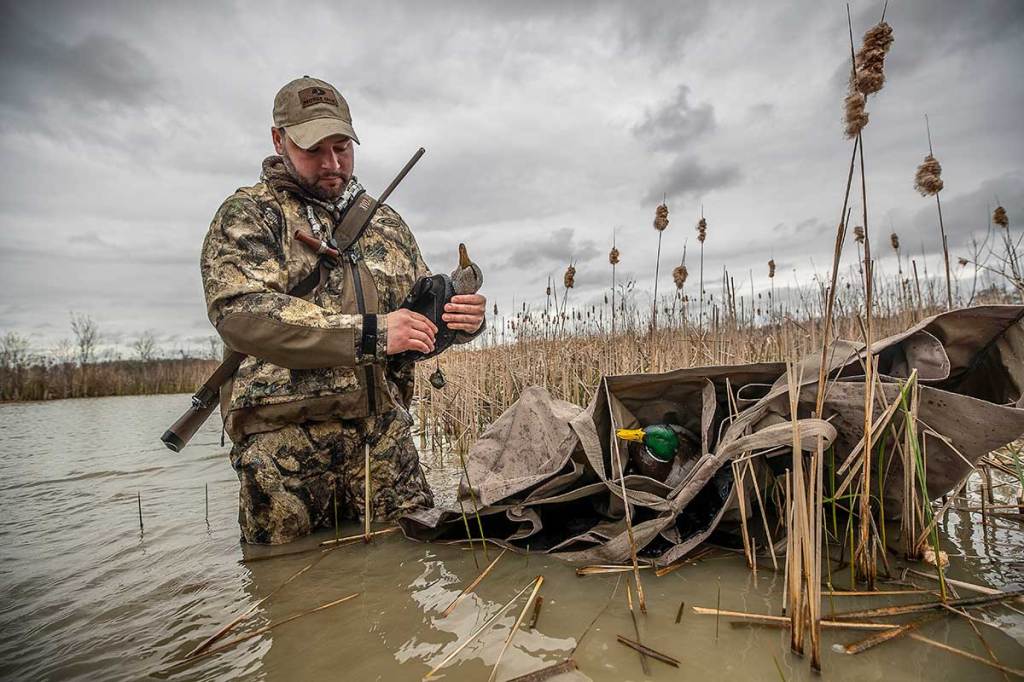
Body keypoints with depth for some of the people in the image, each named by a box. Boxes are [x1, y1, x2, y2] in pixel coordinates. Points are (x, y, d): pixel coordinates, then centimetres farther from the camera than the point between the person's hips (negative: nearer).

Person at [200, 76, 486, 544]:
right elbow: (240, 312, -17)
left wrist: (462, 319, -7)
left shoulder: (386, 222, 18)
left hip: (386, 438, 4)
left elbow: (421, 312, 18)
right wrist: (368, 334, -24)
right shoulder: (248, 215, 2)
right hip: (286, 445, -3)